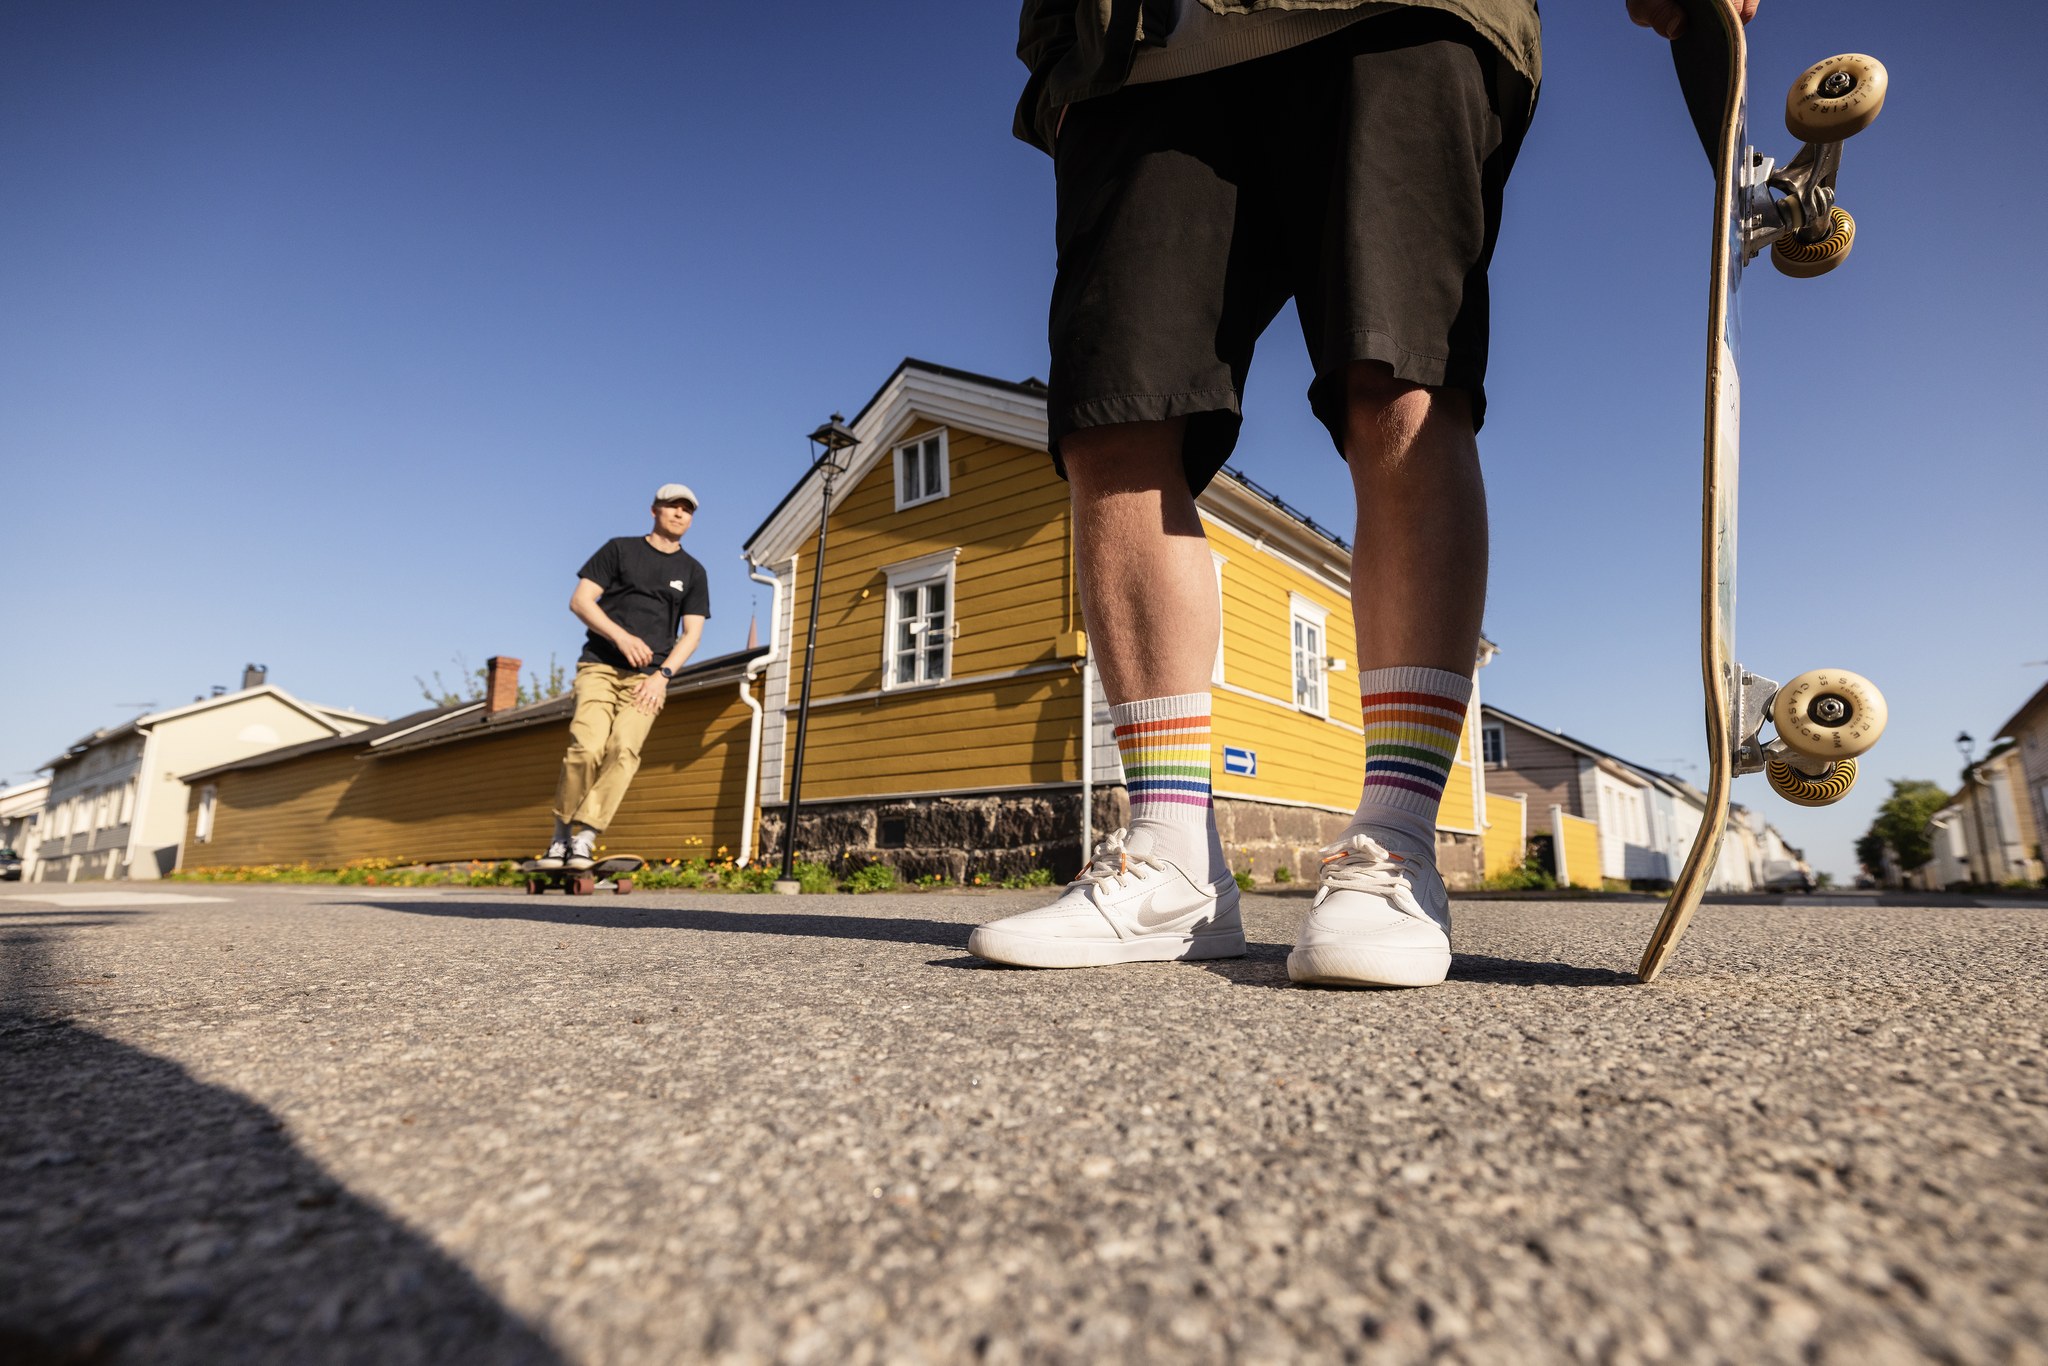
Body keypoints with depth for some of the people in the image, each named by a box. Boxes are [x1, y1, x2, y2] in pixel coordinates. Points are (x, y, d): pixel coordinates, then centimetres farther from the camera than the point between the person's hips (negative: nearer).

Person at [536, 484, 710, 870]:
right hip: (600, 665, -1)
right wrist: (621, 636, -12)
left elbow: (691, 633, 10)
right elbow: (580, 600, 4)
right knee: (586, 747, -19)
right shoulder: (620, 549, 12)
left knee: (624, 749, -21)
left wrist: (662, 674, -6)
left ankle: (585, 836, -16)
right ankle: (562, 831, -3)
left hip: (649, 675, 1)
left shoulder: (692, 571, 16)